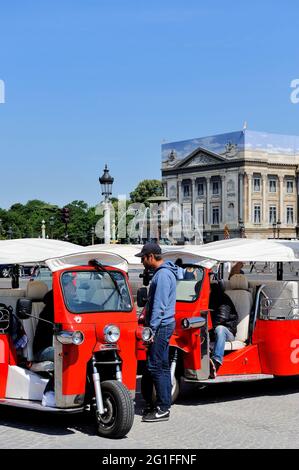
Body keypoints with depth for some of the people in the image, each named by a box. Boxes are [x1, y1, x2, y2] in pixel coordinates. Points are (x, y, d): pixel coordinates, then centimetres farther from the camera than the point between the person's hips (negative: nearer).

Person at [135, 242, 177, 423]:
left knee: (155, 367, -8)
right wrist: (146, 315, 23)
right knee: (163, 367, 13)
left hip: (161, 326, -11)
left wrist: (152, 329, -20)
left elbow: (159, 305, -21)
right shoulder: (165, 272, 16)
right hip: (165, 324, 11)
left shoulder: (162, 275, -17)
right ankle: (165, 404, 20)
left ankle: (163, 409, -5)